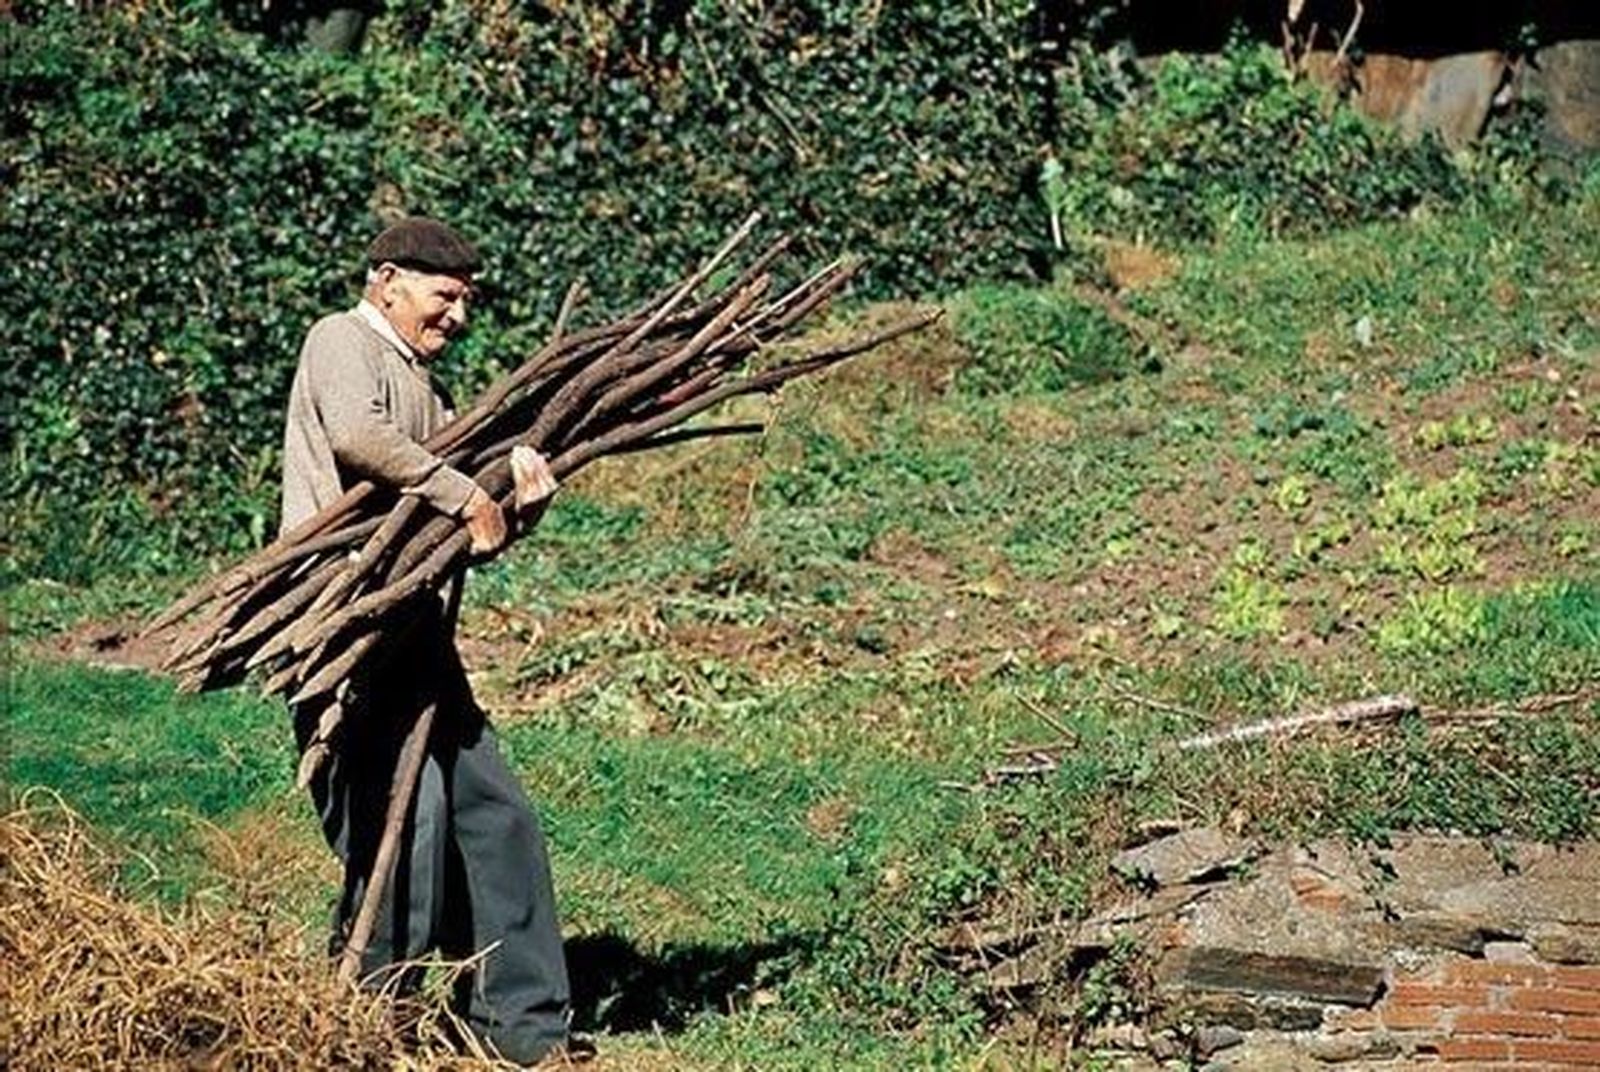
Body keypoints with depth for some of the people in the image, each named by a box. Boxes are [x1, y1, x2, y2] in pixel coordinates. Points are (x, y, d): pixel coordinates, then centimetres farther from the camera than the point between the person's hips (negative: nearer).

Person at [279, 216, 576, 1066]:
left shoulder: (424, 386, 26)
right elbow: (356, 435, -23)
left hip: (413, 630, 9)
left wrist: (517, 486, 1)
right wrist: (465, 495, -17)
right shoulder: (343, 342, -1)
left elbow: (476, 537, 22)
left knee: (494, 818, 7)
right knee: (404, 829, -12)